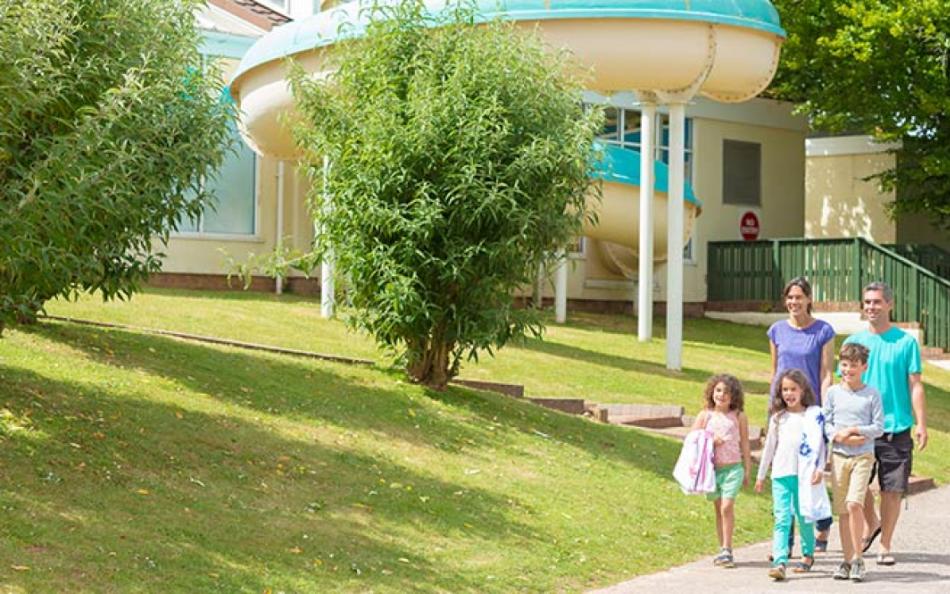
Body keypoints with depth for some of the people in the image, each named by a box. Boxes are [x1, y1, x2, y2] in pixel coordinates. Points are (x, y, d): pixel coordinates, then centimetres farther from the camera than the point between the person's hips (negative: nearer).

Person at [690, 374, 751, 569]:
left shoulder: (739, 417, 2)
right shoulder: (705, 415, 4)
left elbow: (744, 445, 8)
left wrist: (748, 471, 9)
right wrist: (710, 442, -12)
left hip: (733, 467, -2)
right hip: (712, 468, 2)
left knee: (727, 507, -15)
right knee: (718, 509, 10)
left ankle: (727, 550, -11)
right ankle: (723, 550, 18)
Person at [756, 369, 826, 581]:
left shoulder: (813, 414, 2)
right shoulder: (778, 417, 13)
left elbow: (818, 442, -5)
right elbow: (769, 446, 20)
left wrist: (819, 468, -17)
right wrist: (761, 475, 22)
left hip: (804, 473, -2)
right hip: (781, 473, 2)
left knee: (804, 517, 9)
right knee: (782, 518, -7)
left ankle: (808, 554, 29)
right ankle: (779, 562, -15)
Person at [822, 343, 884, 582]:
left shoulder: (872, 394, 1)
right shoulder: (833, 393, 6)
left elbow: (879, 427, -1)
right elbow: (825, 424, 5)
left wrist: (855, 430, -12)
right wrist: (840, 437, -12)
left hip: (863, 456, -3)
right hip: (838, 455, 3)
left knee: (854, 504, -18)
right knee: (842, 510, 5)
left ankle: (858, 558, -7)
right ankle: (848, 560, 14)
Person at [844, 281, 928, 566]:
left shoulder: (906, 342, 1)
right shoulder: (853, 342, 6)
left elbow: (915, 386, 0)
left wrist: (921, 424, -7)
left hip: (896, 428, -2)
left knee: (892, 490, 1)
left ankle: (885, 546, 14)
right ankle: (871, 524, 30)